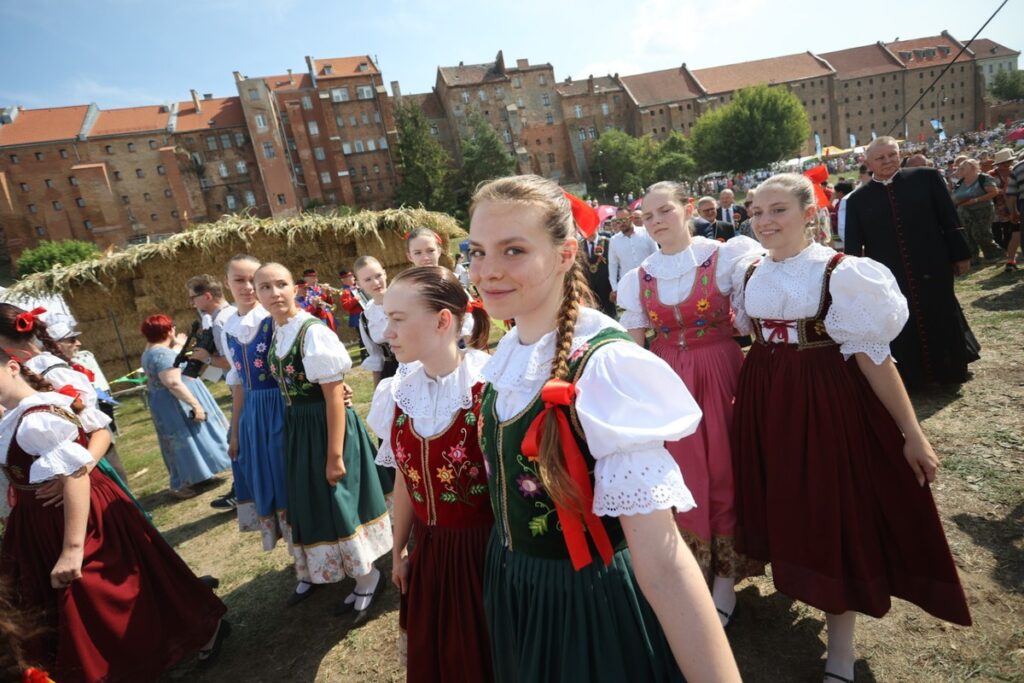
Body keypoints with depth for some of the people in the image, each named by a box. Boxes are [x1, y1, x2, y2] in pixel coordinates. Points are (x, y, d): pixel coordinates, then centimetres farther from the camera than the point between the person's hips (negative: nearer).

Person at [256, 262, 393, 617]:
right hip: (297, 429, 8)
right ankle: (324, 568, 46)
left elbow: (334, 396, -21)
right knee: (313, 502, 22)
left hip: (326, 427, -8)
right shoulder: (276, 332, 4)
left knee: (339, 501, 4)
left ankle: (367, 577, 26)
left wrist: (335, 455, -20)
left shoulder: (313, 332, -21)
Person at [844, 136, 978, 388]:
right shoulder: (857, 199, -1)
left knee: (942, 322, 15)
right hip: (888, 279, 0)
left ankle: (949, 371, 36)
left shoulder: (926, 178, 0)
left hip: (933, 270, 1)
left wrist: (960, 254, 3)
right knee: (900, 332, 9)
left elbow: (949, 219, 3)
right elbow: (852, 245, 0)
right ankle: (907, 378, 25)